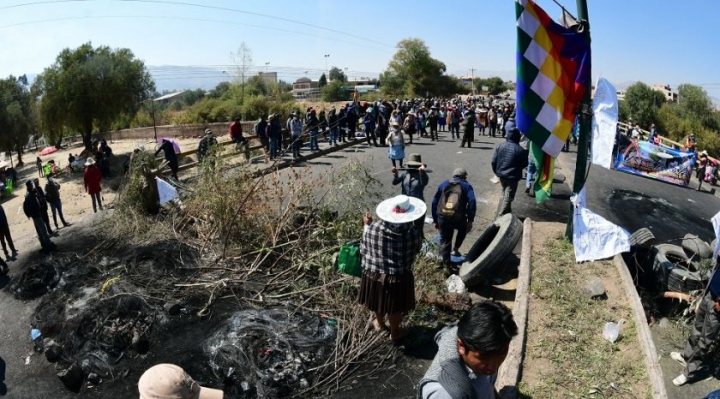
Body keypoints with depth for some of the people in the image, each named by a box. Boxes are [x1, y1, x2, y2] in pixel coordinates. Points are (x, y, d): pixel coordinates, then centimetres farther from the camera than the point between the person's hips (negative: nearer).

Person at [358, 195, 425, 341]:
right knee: (395, 307, 23)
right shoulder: (413, 233, -22)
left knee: (378, 301, 29)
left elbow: (364, 248, -4)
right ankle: (394, 332, 47)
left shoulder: (374, 227, -19)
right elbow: (414, 252, -4)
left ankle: (379, 323, 56)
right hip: (398, 278, -2)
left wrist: (367, 226, 6)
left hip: (373, 274, 2)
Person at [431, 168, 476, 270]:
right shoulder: (466, 186, 15)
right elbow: (472, 203, -3)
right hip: (458, 217, -2)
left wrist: (435, 220, 22)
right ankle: (455, 249, 27)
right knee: (463, 229, 34)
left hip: (442, 217, 2)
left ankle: (446, 266, 22)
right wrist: (470, 220, -1)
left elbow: (434, 202, 18)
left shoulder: (443, 184, 22)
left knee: (445, 241, 18)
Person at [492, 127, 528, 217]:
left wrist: (496, 172, 12)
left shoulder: (500, 146, -5)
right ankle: (501, 215, -5)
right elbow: (525, 164, -3)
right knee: (508, 197, 0)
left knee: (505, 194, 22)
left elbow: (493, 162, -3)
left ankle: (507, 213, 34)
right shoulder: (520, 150, -15)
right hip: (513, 176, -5)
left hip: (501, 175, 5)